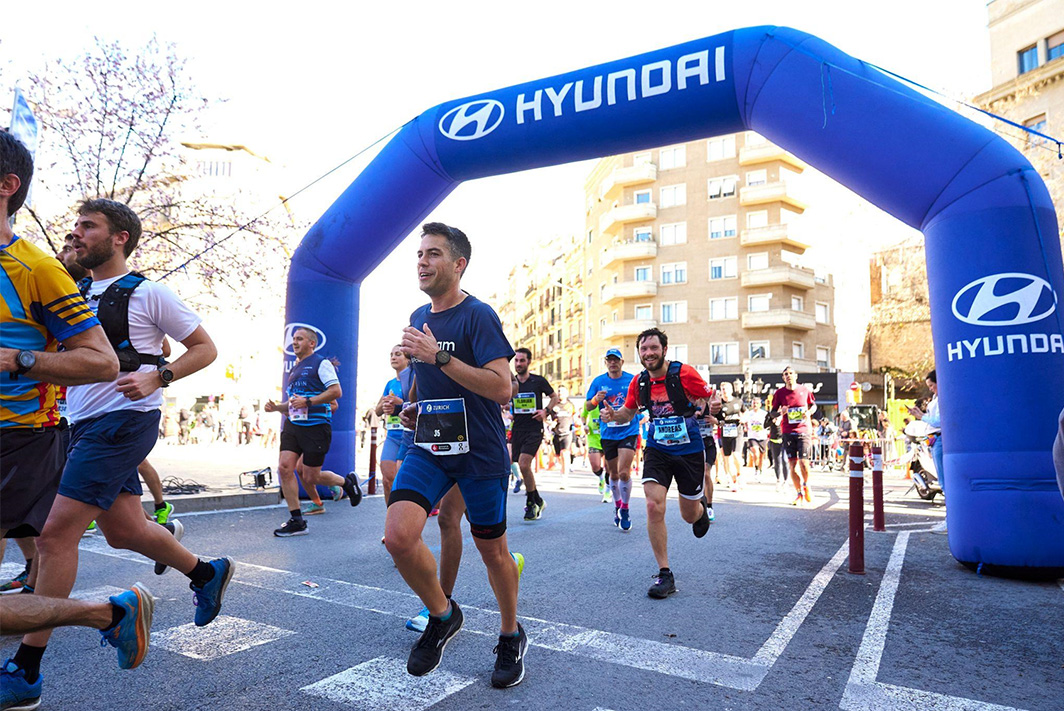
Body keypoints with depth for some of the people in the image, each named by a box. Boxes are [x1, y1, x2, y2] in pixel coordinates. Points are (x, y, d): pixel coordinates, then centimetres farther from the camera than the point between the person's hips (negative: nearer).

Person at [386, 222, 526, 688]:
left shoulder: (478, 315, -12)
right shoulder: (418, 319, 10)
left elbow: (501, 388, -23)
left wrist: (439, 356, -26)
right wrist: (418, 408, 9)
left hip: (480, 452, -5)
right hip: (429, 447, 5)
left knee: (492, 550, 9)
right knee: (398, 536, -15)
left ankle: (511, 637, 35)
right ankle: (442, 616, 13)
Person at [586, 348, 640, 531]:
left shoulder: (633, 380, -1)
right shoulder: (598, 381, 3)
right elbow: (587, 406, 6)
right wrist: (596, 400, -16)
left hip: (629, 432, -2)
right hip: (608, 434, 2)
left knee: (624, 472, -13)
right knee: (614, 474, 13)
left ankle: (625, 509, 6)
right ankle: (617, 506, 35)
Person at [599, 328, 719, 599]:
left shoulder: (684, 373, -15)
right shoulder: (639, 382, -3)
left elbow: (710, 398, -6)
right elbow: (629, 411, 12)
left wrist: (714, 405, -31)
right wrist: (613, 414, -10)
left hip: (689, 451, -2)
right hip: (657, 450, 2)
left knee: (690, 515, 11)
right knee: (654, 507, -16)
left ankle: (701, 507, 52)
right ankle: (664, 574, -1)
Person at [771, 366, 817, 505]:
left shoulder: (805, 390, 3)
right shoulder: (779, 393, 3)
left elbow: (813, 405, 17)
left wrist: (809, 412, -4)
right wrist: (780, 412, -13)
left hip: (804, 430, -1)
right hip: (788, 431, 1)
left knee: (803, 462, -11)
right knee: (792, 464, 2)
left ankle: (806, 485, 20)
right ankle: (800, 494, 16)